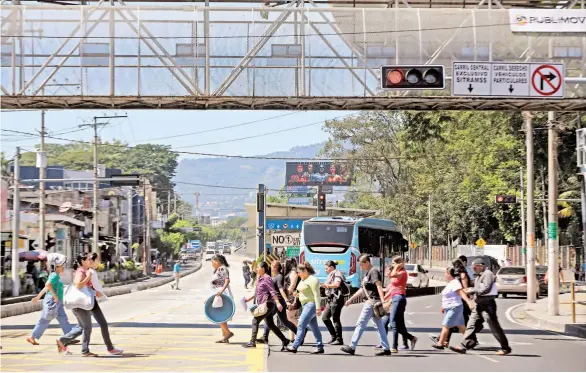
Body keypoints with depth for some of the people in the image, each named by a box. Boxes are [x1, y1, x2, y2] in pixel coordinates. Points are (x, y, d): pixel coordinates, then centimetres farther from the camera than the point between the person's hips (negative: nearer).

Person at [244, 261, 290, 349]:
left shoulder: (267, 278, -13)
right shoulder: (260, 279, 15)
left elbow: (273, 292, -20)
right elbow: (257, 292, 26)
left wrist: (278, 303, -26)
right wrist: (249, 298, 24)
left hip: (267, 304, -10)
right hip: (263, 305, 10)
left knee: (255, 321, -8)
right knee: (270, 325, 11)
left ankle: (252, 342, -3)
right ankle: (284, 341, 15)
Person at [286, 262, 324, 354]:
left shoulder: (312, 280, -14)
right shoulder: (303, 280, 16)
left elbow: (316, 294, -19)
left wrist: (318, 308, -23)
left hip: (311, 304, -10)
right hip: (305, 305, 10)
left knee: (301, 325, -15)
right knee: (313, 327, 9)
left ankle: (295, 346, -18)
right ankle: (320, 347, 11)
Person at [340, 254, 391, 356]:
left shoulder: (374, 271, -11)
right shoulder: (368, 273, 20)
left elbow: (379, 286, -22)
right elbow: (362, 289, 27)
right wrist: (351, 300, 28)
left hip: (373, 301, -10)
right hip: (372, 301, 10)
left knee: (360, 324, -5)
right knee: (379, 326, 8)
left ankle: (352, 347, -1)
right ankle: (386, 348, 8)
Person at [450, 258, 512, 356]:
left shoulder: (488, 274, -12)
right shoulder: (479, 276, 18)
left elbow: (486, 289, -21)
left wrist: (472, 290, -15)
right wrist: (471, 290, 4)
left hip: (488, 305, -10)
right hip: (479, 305, 10)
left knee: (494, 327, -4)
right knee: (471, 325, 3)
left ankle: (505, 348, 5)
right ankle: (463, 346, 1)